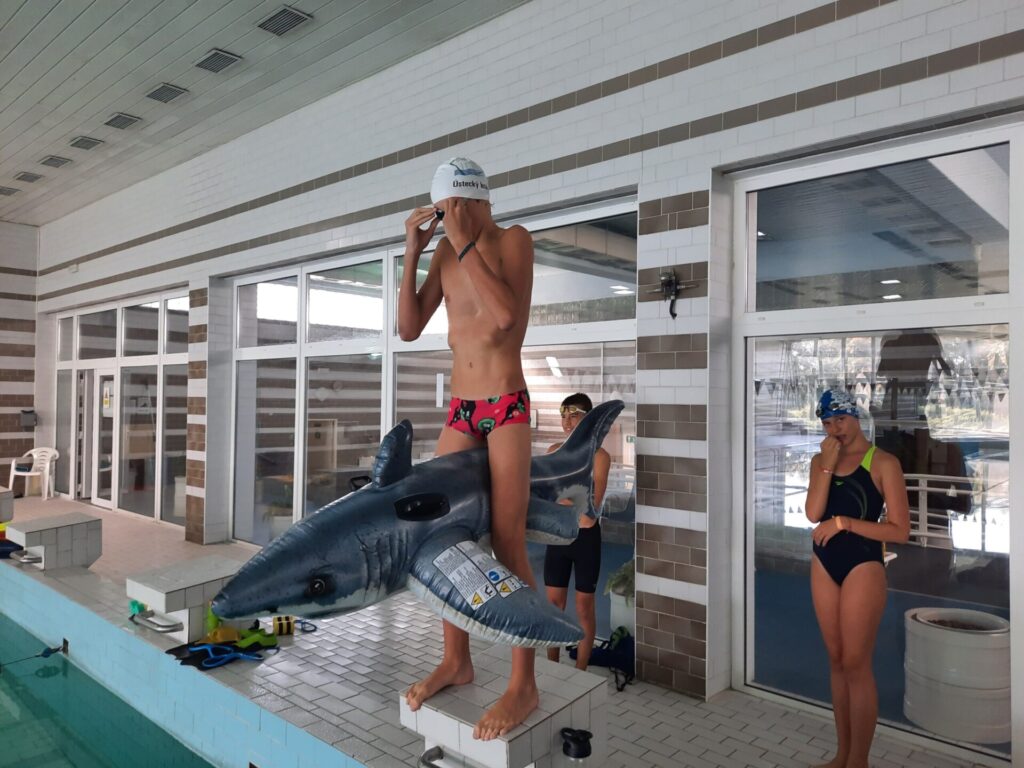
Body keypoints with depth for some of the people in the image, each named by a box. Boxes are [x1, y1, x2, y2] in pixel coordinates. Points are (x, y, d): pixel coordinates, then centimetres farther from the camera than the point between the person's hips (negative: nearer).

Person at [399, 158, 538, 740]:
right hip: (460, 410, 6)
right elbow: (410, 329, 6)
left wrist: (466, 243, -16)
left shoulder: (514, 240, -4)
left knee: (508, 545, -7)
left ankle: (524, 684, 3)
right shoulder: (446, 252, 10)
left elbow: (505, 314, -21)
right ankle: (457, 660, 20)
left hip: (507, 408, -6)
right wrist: (413, 252, -1)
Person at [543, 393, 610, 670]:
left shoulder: (599, 456, -12)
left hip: (586, 538, -4)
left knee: (584, 607, 7)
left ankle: (580, 672, 22)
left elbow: (592, 506, -19)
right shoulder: (554, 451, 3)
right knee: (554, 603, 13)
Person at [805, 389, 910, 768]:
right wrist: (827, 465, -13)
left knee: (856, 665, 1)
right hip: (824, 565, 5)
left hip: (863, 567, -5)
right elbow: (813, 514, -8)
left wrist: (843, 523, -17)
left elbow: (900, 531, -12)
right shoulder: (820, 460, 6)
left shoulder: (883, 463, -8)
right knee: (836, 661, 13)